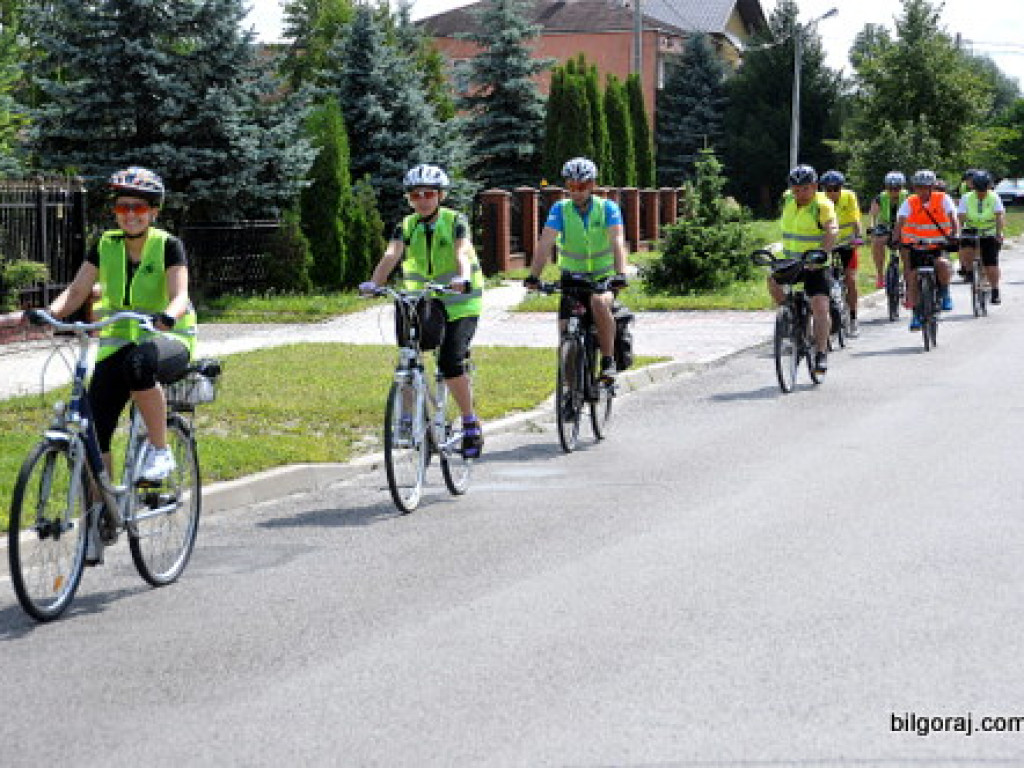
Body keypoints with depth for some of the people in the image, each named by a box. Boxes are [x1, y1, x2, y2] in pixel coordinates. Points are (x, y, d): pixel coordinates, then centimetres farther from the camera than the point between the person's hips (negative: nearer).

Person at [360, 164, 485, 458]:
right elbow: (391, 255, -17)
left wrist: (462, 279, -48)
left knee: (450, 363, -18)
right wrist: (373, 283, -37)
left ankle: (471, 424, -4)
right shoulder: (406, 227, 0)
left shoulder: (455, 222, -8)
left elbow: (462, 253, -26)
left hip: (459, 304, -4)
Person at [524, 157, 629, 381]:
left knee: (599, 303, -34)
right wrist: (534, 275, -33)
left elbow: (618, 242, -23)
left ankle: (608, 360, -23)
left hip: (603, 278, -2)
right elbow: (546, 242, -18)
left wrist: (620, 274, -41)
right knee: (566, 332, -12)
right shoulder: (560, 209, -7)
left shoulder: (607, 208, -10)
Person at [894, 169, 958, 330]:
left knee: (942, 264, -32)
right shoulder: (910, 202, -7)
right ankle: (916, 315, 9)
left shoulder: (942, 199, -8)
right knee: (912, 278, -6)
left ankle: (945, 294, -5)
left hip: (938, 246, -2)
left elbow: (953, 218, -16)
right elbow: (900, 222, -17)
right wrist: (896, 240, -33)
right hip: (916, 247, 2)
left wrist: (954, 235, -34)